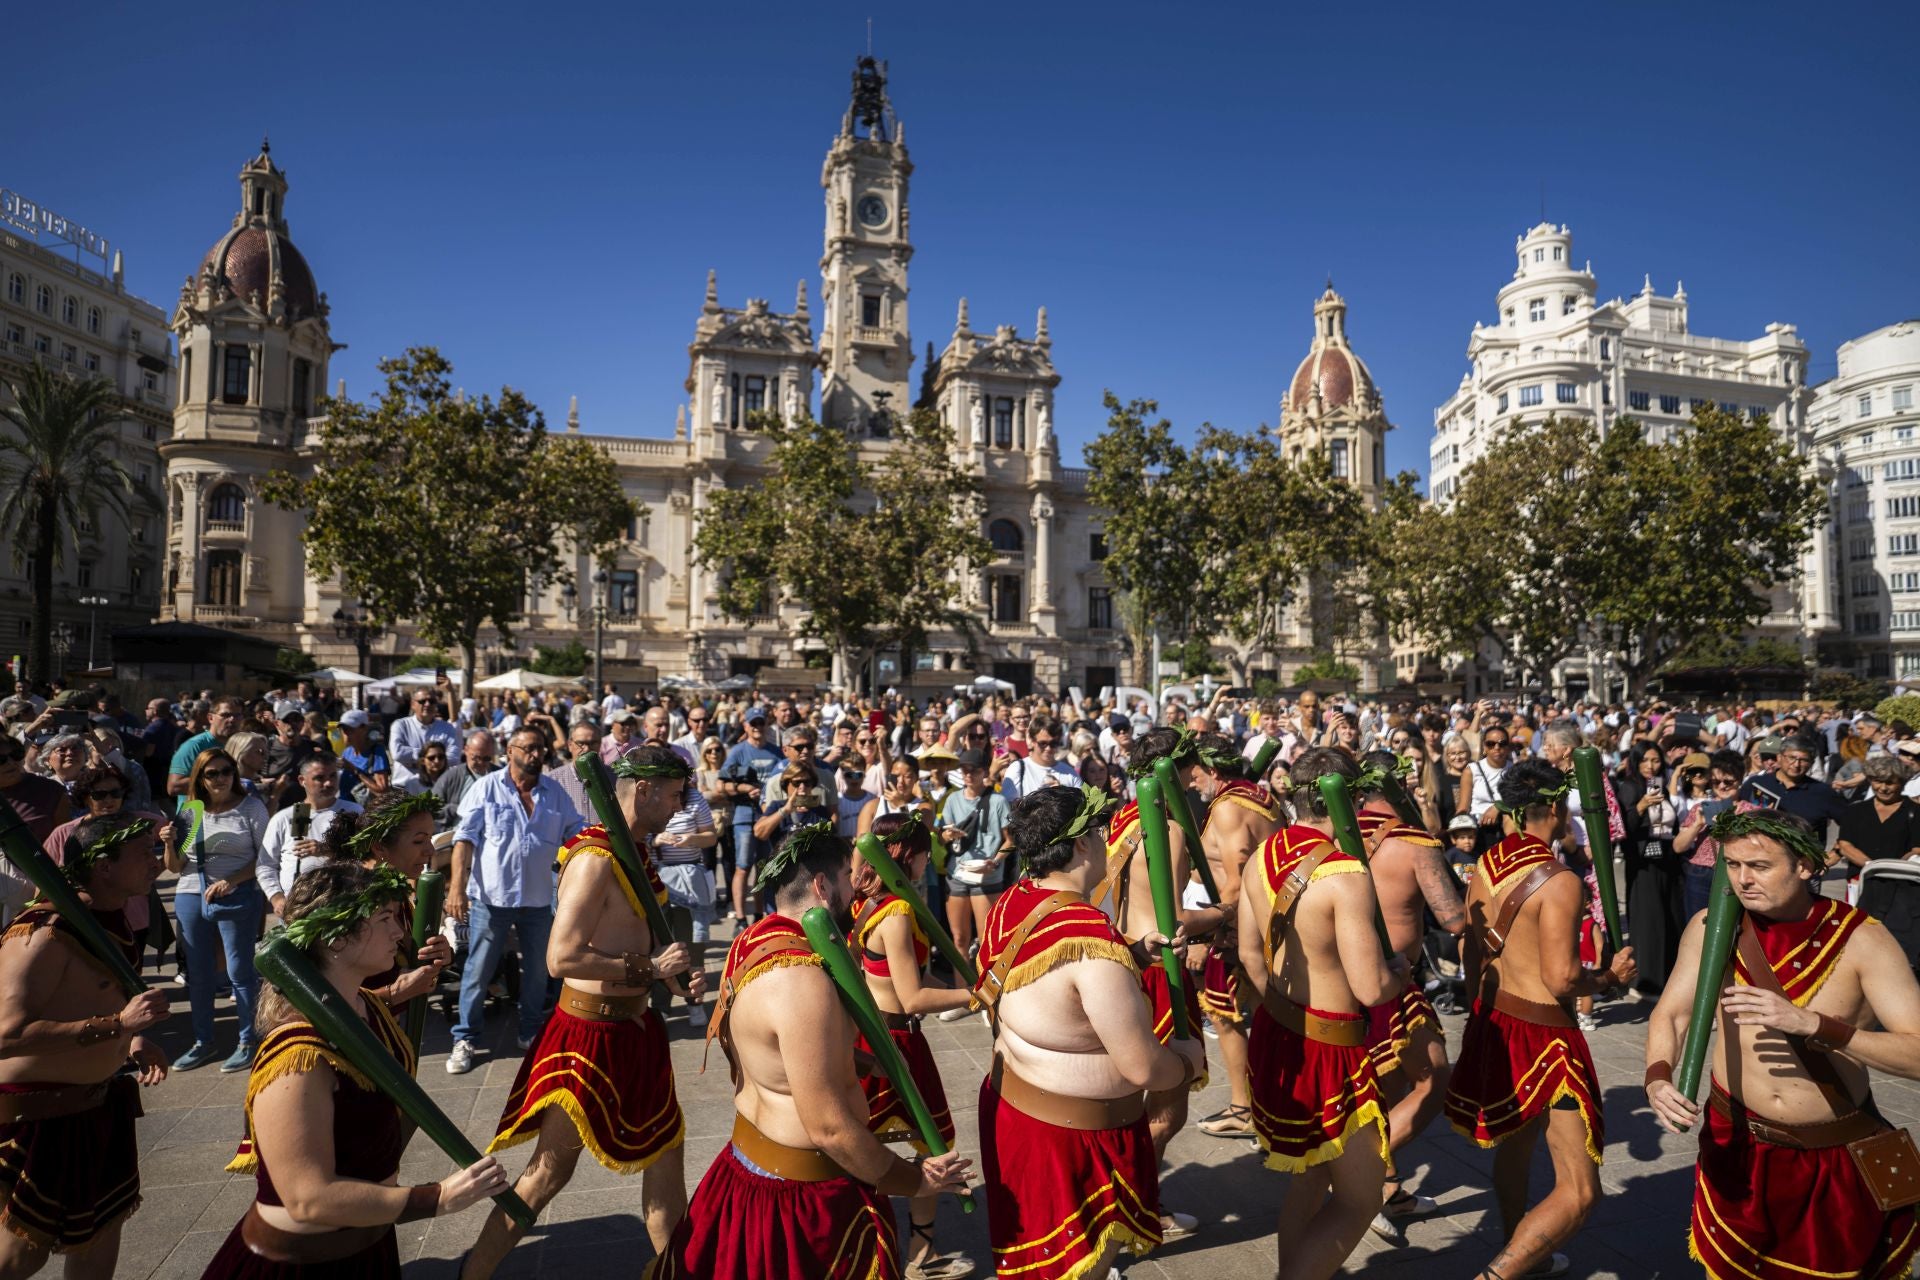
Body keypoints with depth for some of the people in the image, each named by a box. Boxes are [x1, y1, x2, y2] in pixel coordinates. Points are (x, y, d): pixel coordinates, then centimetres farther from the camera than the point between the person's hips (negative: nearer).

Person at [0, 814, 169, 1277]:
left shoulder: (113, 917, 2)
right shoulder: (43, 934, -26)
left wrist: (132, 1039, 2)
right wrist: (118, 1024, -34)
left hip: (98, 1098, 8)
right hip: (38, 1111, -8)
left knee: (106, 1221, 18)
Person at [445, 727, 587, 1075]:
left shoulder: (554, 792, 5)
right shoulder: (487, 787, -6)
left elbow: (577, 832, 7)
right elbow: (465, 837, -10)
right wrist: (457, 886, -18)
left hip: (538, 898, 4)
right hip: (490, 896, -3)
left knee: (538, 970, 14)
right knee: (478, 970, 6)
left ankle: (531, 1034, 31)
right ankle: (463, 1039, 21)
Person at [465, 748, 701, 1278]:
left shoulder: (635, 851, 6)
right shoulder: (595, 860, -22)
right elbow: (561, 958, -28)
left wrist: (676, 971, 0)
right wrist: (649, 968, -21)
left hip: (634, 1026, 9)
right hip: (590, 1034, -9)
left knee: (665, 1149, 19)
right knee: (550, 1170, 5)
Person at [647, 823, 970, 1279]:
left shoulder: (756, 941, 0)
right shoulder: (801, 979, -31)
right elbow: (829, 1129, -28)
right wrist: (912, 1181, -15)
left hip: (751, 1156, 9)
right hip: (801, 1191, -9)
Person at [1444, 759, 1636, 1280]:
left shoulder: (1484, 867, 3)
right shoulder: (1560, 882, -19)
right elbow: (1561, 980, -23)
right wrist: (1611, 976, -4)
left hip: (1491, 1022, 8)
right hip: (1541, 1031, -8)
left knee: (1513, 1146, 27)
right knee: (1579, 1191, 1)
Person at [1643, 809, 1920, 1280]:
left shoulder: (1860, 939, -17)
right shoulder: (1710, 928, -10)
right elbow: (1670, 1013, -4)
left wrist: (1810, 1024, -37)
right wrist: (1657, 1078, -22)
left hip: (1835, 1156, -1)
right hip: (1737, 1142, 2)